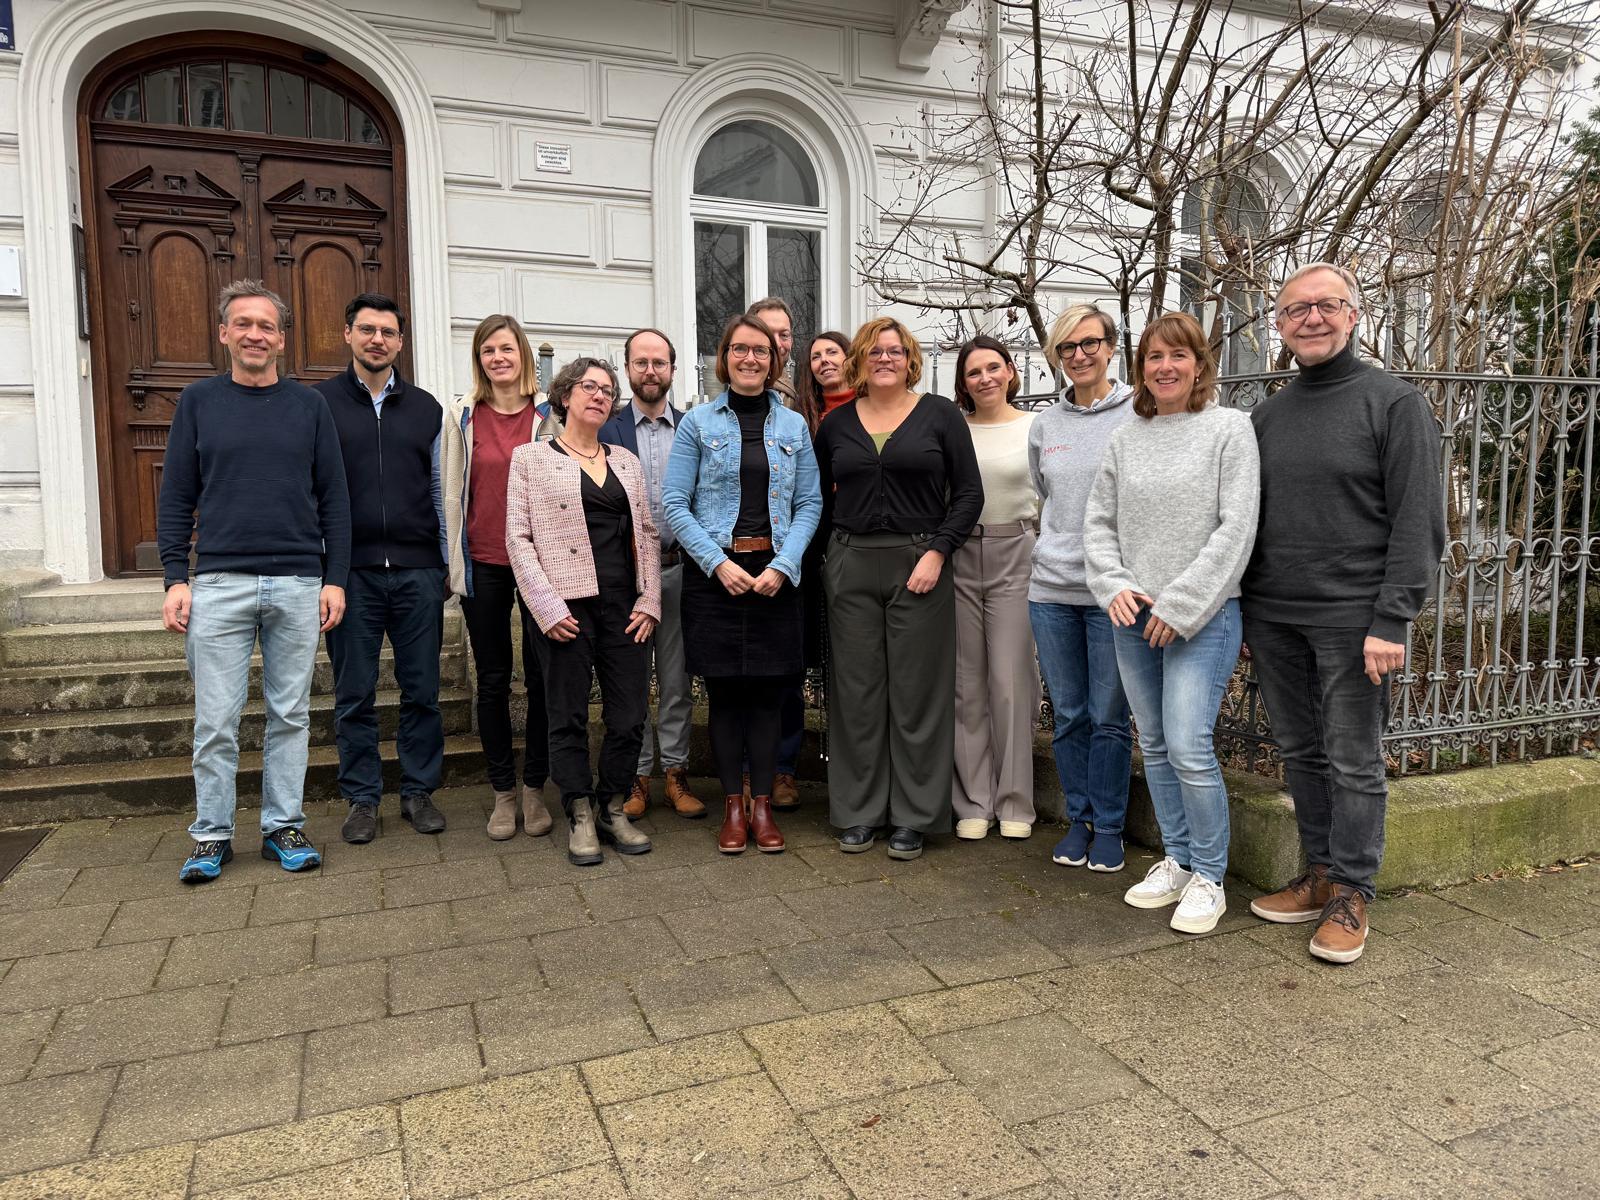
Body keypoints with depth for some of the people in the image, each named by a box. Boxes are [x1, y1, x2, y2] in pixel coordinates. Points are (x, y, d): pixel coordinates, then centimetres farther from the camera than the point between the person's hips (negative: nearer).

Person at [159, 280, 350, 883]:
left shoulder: (309, 405, 8)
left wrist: (335, 579, -1)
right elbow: (175, 498, 6)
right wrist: (175, 579, -2)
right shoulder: (198, 401, 8)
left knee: (290, 716, 7)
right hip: (219, 585, 0)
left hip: (298, 585, 1)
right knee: (216, 721, 4)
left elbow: (334, 498, 6)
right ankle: (212, 834, 17)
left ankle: (284, 826, 18)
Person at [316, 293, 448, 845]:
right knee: (354, 694, 5)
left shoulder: (425, 408, 12)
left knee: (422, 690, 6)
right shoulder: (319, 403, 5)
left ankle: (419, 791, 19)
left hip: (417, 571, 2)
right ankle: (362, 799, 18)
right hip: (351, 571, -2)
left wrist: (442, 565, 10)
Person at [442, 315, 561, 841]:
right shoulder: (463, 416, 5)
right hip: (483, 563, 1)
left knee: (541, 676, 3)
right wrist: (454, 562, 4)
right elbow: (452, 492, 7)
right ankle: (503, 791, 20)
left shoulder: (548, 414, 2)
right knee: (493, 680, 8)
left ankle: (534, 787, 17)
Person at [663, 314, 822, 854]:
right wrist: (719, 562, -12)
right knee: (724, 692, 4)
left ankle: (762, 804, 15)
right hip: (713, 573, -1)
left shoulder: (794, 426, 9)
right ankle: (733, 806, 15)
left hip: (775, 574, 1)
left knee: (767, 692, 4)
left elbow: (810, 504, 4)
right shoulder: (698, 423, 3)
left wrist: (782, 565, -10)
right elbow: (675, 504, -2)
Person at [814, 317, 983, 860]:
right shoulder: (836, 424, 10)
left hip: (919, 566, -2)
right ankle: (859, 812, 17)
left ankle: (912, 816, 13)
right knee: (856, 692, 5)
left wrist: (937, 552, -11)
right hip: (850, 568, 3)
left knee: (917, 692, 2)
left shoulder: (940, 414, 3)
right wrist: (822, 554, 4)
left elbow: (969, 492, 0)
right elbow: (819, 498, 17)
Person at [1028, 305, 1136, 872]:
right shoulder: (1045, 424, 10)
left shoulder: (1139, 415, -3)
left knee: (1109, 717, 3)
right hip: (1051, 588, 4)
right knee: (1069, 715, 11)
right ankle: (1079, 819, 25)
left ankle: (1109, 826, 19)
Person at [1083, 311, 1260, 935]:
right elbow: (1098, 521, 11)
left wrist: (1179, 606, -14)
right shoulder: (1126, 438, 10)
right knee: (1154, 745, 12)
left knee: (1189, 748, -11)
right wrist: (1114, 586, -6)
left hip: (1203, 616, -5)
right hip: (1134, 617, 5)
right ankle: (1176, 860, 27)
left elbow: (1236, 528, -10)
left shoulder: (1229, 428, -3)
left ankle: (1208, 877, 8)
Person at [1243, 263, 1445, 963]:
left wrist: (1391, 621, -16)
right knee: (1300, 754, 12)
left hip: (1350, 621, -5)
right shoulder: (1268, 416, 13)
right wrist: (1240, 614, 12)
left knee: (1354, 763, 2)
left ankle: (1350, 895, 15)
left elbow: (1418, 522, -8)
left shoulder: (1395, 404, -2)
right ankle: (1321, 875, 26)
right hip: (1273, 618, 5)